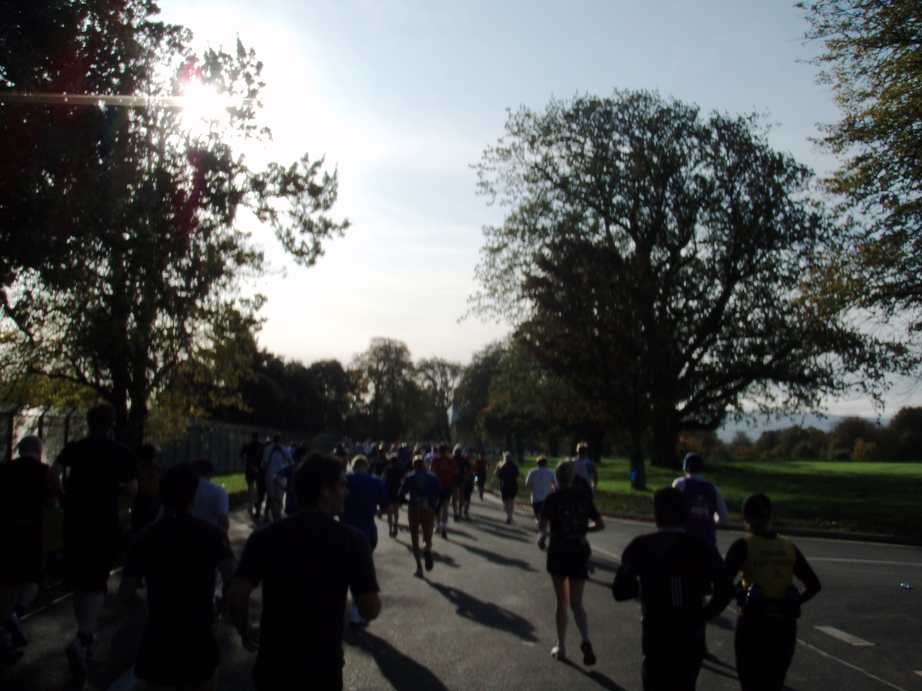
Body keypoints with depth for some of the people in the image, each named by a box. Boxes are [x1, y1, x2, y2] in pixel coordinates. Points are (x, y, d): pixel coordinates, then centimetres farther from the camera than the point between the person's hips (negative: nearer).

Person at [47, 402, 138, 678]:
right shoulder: (122, 452, -2)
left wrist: (63, 496, 2)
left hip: (75, 521, 2)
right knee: (96, 585, 2)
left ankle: (86, 637, 29)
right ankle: (81, 639, -17)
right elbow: (132, 489, -5)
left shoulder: (74, 448, 1)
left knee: (79, 583, 16)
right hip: (106, 525, -2)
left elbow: (52, 474, -14)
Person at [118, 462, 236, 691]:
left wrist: (141, 600, 14)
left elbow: (125, 594, -7)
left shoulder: (144, 537, -5)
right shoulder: (212, 533, -11)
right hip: (199, 640, -1)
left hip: (157, 643, 1)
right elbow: (232, 580, -22)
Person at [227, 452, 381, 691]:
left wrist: (245, 631, 5)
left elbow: (236, 598, -15)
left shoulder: (264, 537, -8)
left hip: (272, 663, 1)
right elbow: (370, 609, -14)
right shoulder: (352, 540, -13)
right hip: (325, 666, -1)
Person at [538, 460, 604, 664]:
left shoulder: (553, 499, -8)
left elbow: (542, 526, -12)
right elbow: (600, 525, 2)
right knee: (576, 603, 7)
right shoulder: (583, 497, 1)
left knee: (561, 602, 13)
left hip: (558, 553, -2)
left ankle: (561, 647, 20)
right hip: (580, 552, 2)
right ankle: (586, 640, -18)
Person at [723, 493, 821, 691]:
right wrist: (791, 603, 14)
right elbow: (813, 585, 8)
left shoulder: (743, 546, -8)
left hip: (752, 624, -4)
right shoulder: (788, 547, 6)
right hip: (785, 625, 4)